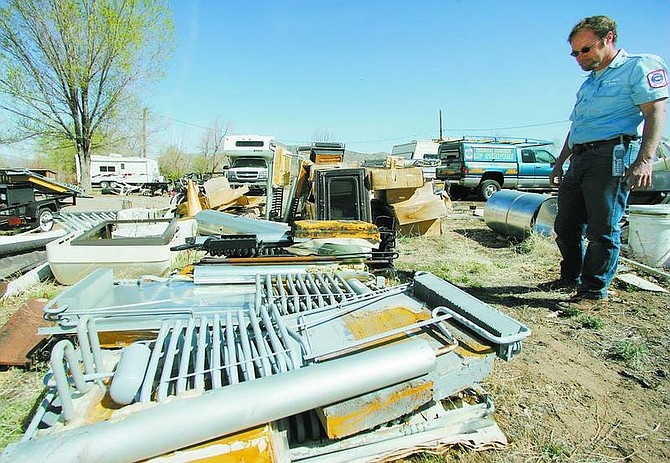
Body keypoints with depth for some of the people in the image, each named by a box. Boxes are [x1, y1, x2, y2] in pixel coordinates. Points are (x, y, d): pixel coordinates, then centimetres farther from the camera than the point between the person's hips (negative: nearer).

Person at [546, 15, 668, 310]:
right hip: (579, 159, 8)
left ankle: (594, 292, 1)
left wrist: (645, 159, -22)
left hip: (612, 156, -8)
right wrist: (559, 163, 24)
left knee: (602, 229, -8)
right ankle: (571, 277, 24)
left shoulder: (639, 66, 2)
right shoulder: (588, 84, 26)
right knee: (566, 225, 9)